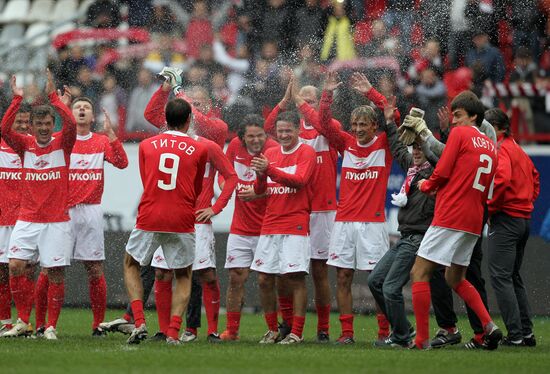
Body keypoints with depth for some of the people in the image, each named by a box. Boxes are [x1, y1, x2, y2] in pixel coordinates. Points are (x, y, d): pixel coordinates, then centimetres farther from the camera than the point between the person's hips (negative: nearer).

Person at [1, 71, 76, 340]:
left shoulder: (62, 144, 0)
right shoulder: (25, 145, 5)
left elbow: (71, 125, -18)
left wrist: (53, 96, -19)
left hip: (57, 221, -2)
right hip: (27, 220, 2)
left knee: (55, 274, -3)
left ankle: (51, 326, 6)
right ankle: (23, 321, 4)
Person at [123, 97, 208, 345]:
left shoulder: (146, 145, 6)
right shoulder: (199, 150, 2)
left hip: (149, 219, 1)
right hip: (182, 221, -1)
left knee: (130, 264, 22)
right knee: (183, 276, 16)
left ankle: (139, 322, 4)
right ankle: (173, 332, -1)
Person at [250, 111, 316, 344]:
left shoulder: (306, 152, -1)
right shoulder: (270, 154, 14)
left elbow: (300, 180, -17)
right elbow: (259, 191, 12)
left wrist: (270, 170, -26)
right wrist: (260, 176, -11)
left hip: (295, 226, -5)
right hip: (270, 226, 5)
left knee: (295, 279, -8)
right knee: (264, 280, 2)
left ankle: (296, 333, -4)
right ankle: (272, 330, 14)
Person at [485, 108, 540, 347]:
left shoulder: (500, 149, -10)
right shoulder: (518, 150, 18)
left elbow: (502, 178, -26)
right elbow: (534, 178, 26)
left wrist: (489, 208, -16)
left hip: (505, 219, -10)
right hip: (524, 217, 10)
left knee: (500, 276, -10)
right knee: (514, 277, 16)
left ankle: (515, 335, -16)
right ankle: (527, 333, 13)